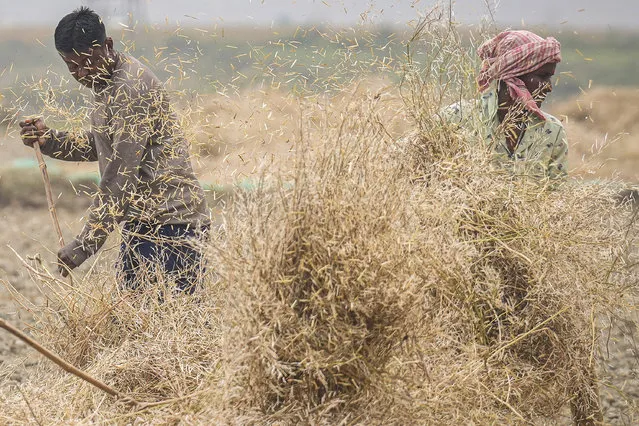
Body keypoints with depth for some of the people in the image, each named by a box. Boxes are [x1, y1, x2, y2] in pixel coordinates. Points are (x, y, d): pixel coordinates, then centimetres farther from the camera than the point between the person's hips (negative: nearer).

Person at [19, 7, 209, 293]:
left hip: (168, 225, -10)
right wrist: (48, 140, 7)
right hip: (143, 223, 10)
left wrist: (82, 247, -20)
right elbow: (100, 146, 25)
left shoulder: (130, 89, -18)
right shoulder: (106, 81, 13)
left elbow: (120, 176, -21)